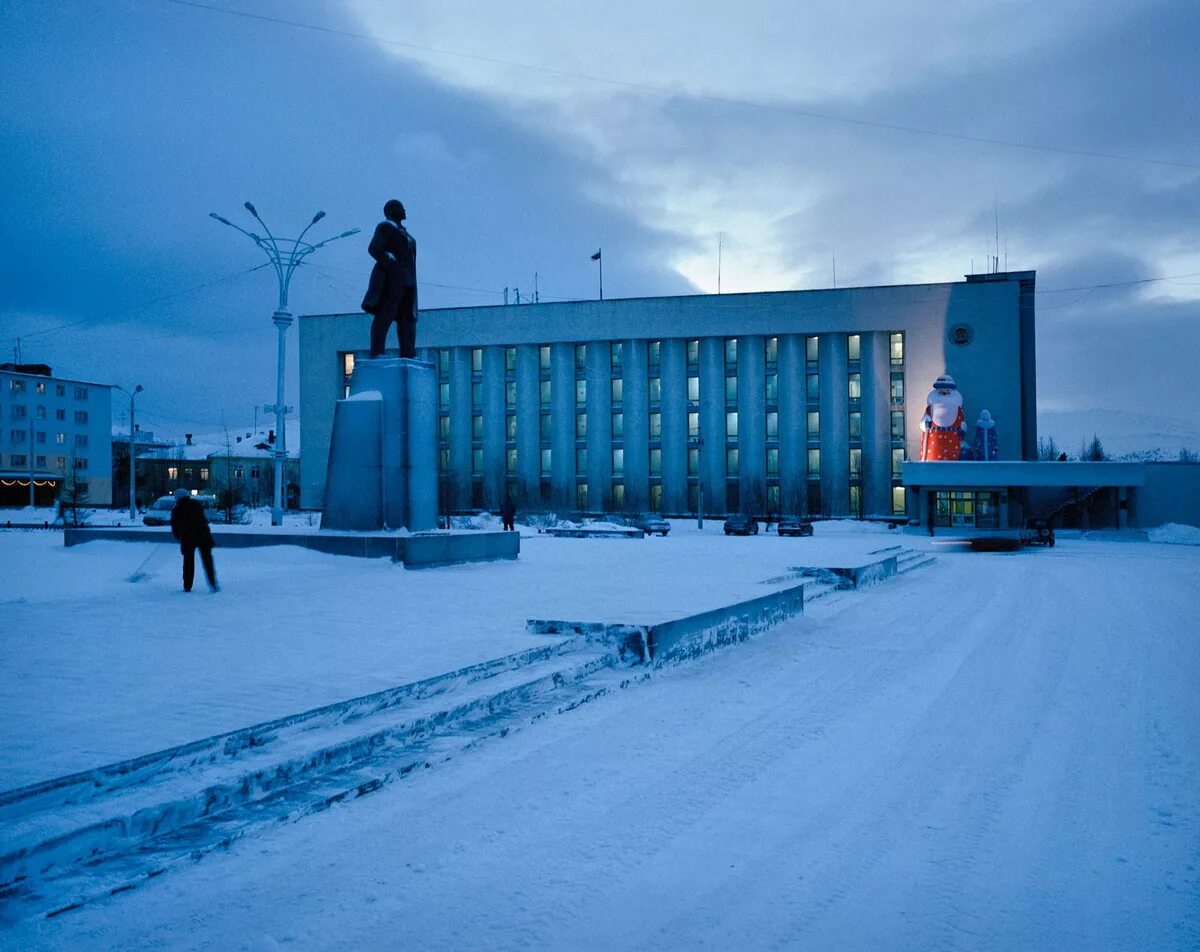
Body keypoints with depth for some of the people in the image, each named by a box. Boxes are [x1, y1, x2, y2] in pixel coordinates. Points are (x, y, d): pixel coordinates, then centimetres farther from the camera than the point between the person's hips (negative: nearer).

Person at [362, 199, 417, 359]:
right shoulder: (384, 227, 1)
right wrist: (391, 264, -19)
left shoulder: (402, 232, 26)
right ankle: (376, 353, -19)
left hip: (406, 280, 9)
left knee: (407, 318, 2)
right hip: (391, 278, -9)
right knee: (384, 315, -14)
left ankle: (407, 355, -1)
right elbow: (373, 249, -12)